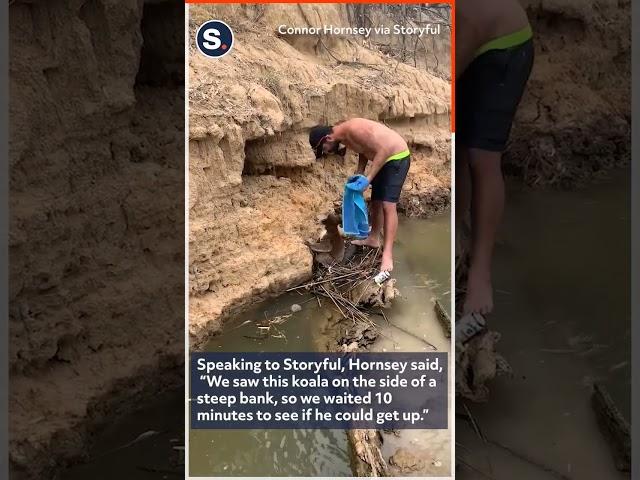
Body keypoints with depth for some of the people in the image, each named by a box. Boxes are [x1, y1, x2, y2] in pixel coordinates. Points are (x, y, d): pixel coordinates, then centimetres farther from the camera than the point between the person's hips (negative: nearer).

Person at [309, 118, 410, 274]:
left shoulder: (354, 130, -28)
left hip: (397, 157, -9)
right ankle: (373, 238, 35)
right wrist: (359, 174, 2)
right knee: (376, 201, 17)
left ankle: (387, 255, -19)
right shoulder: (344, 136, 1)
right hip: (382, 159, 10)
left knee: (388, 205, -16)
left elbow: (383, 150, -29)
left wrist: (368, 178, -28)